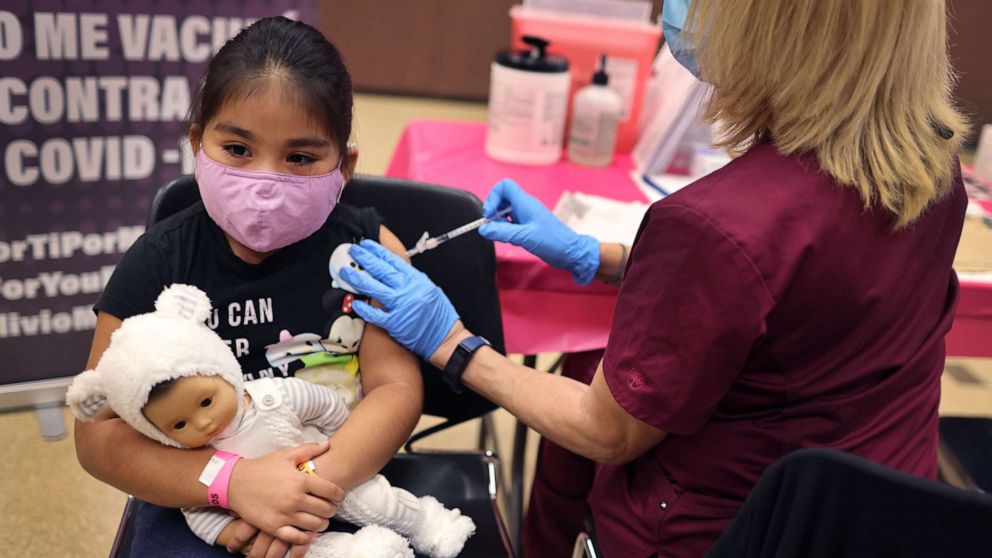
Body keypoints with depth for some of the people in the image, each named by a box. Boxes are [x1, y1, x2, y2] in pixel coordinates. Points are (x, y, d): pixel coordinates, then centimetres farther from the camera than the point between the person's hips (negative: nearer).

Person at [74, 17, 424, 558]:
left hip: (345, 479, 1)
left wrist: (323, 480, -27)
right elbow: (100, 433, -8)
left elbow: (395, 386, -9)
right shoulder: (155, 265, -7)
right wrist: (233, 479, -24)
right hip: (197, 497, -1)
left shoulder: (364, 246, -5)